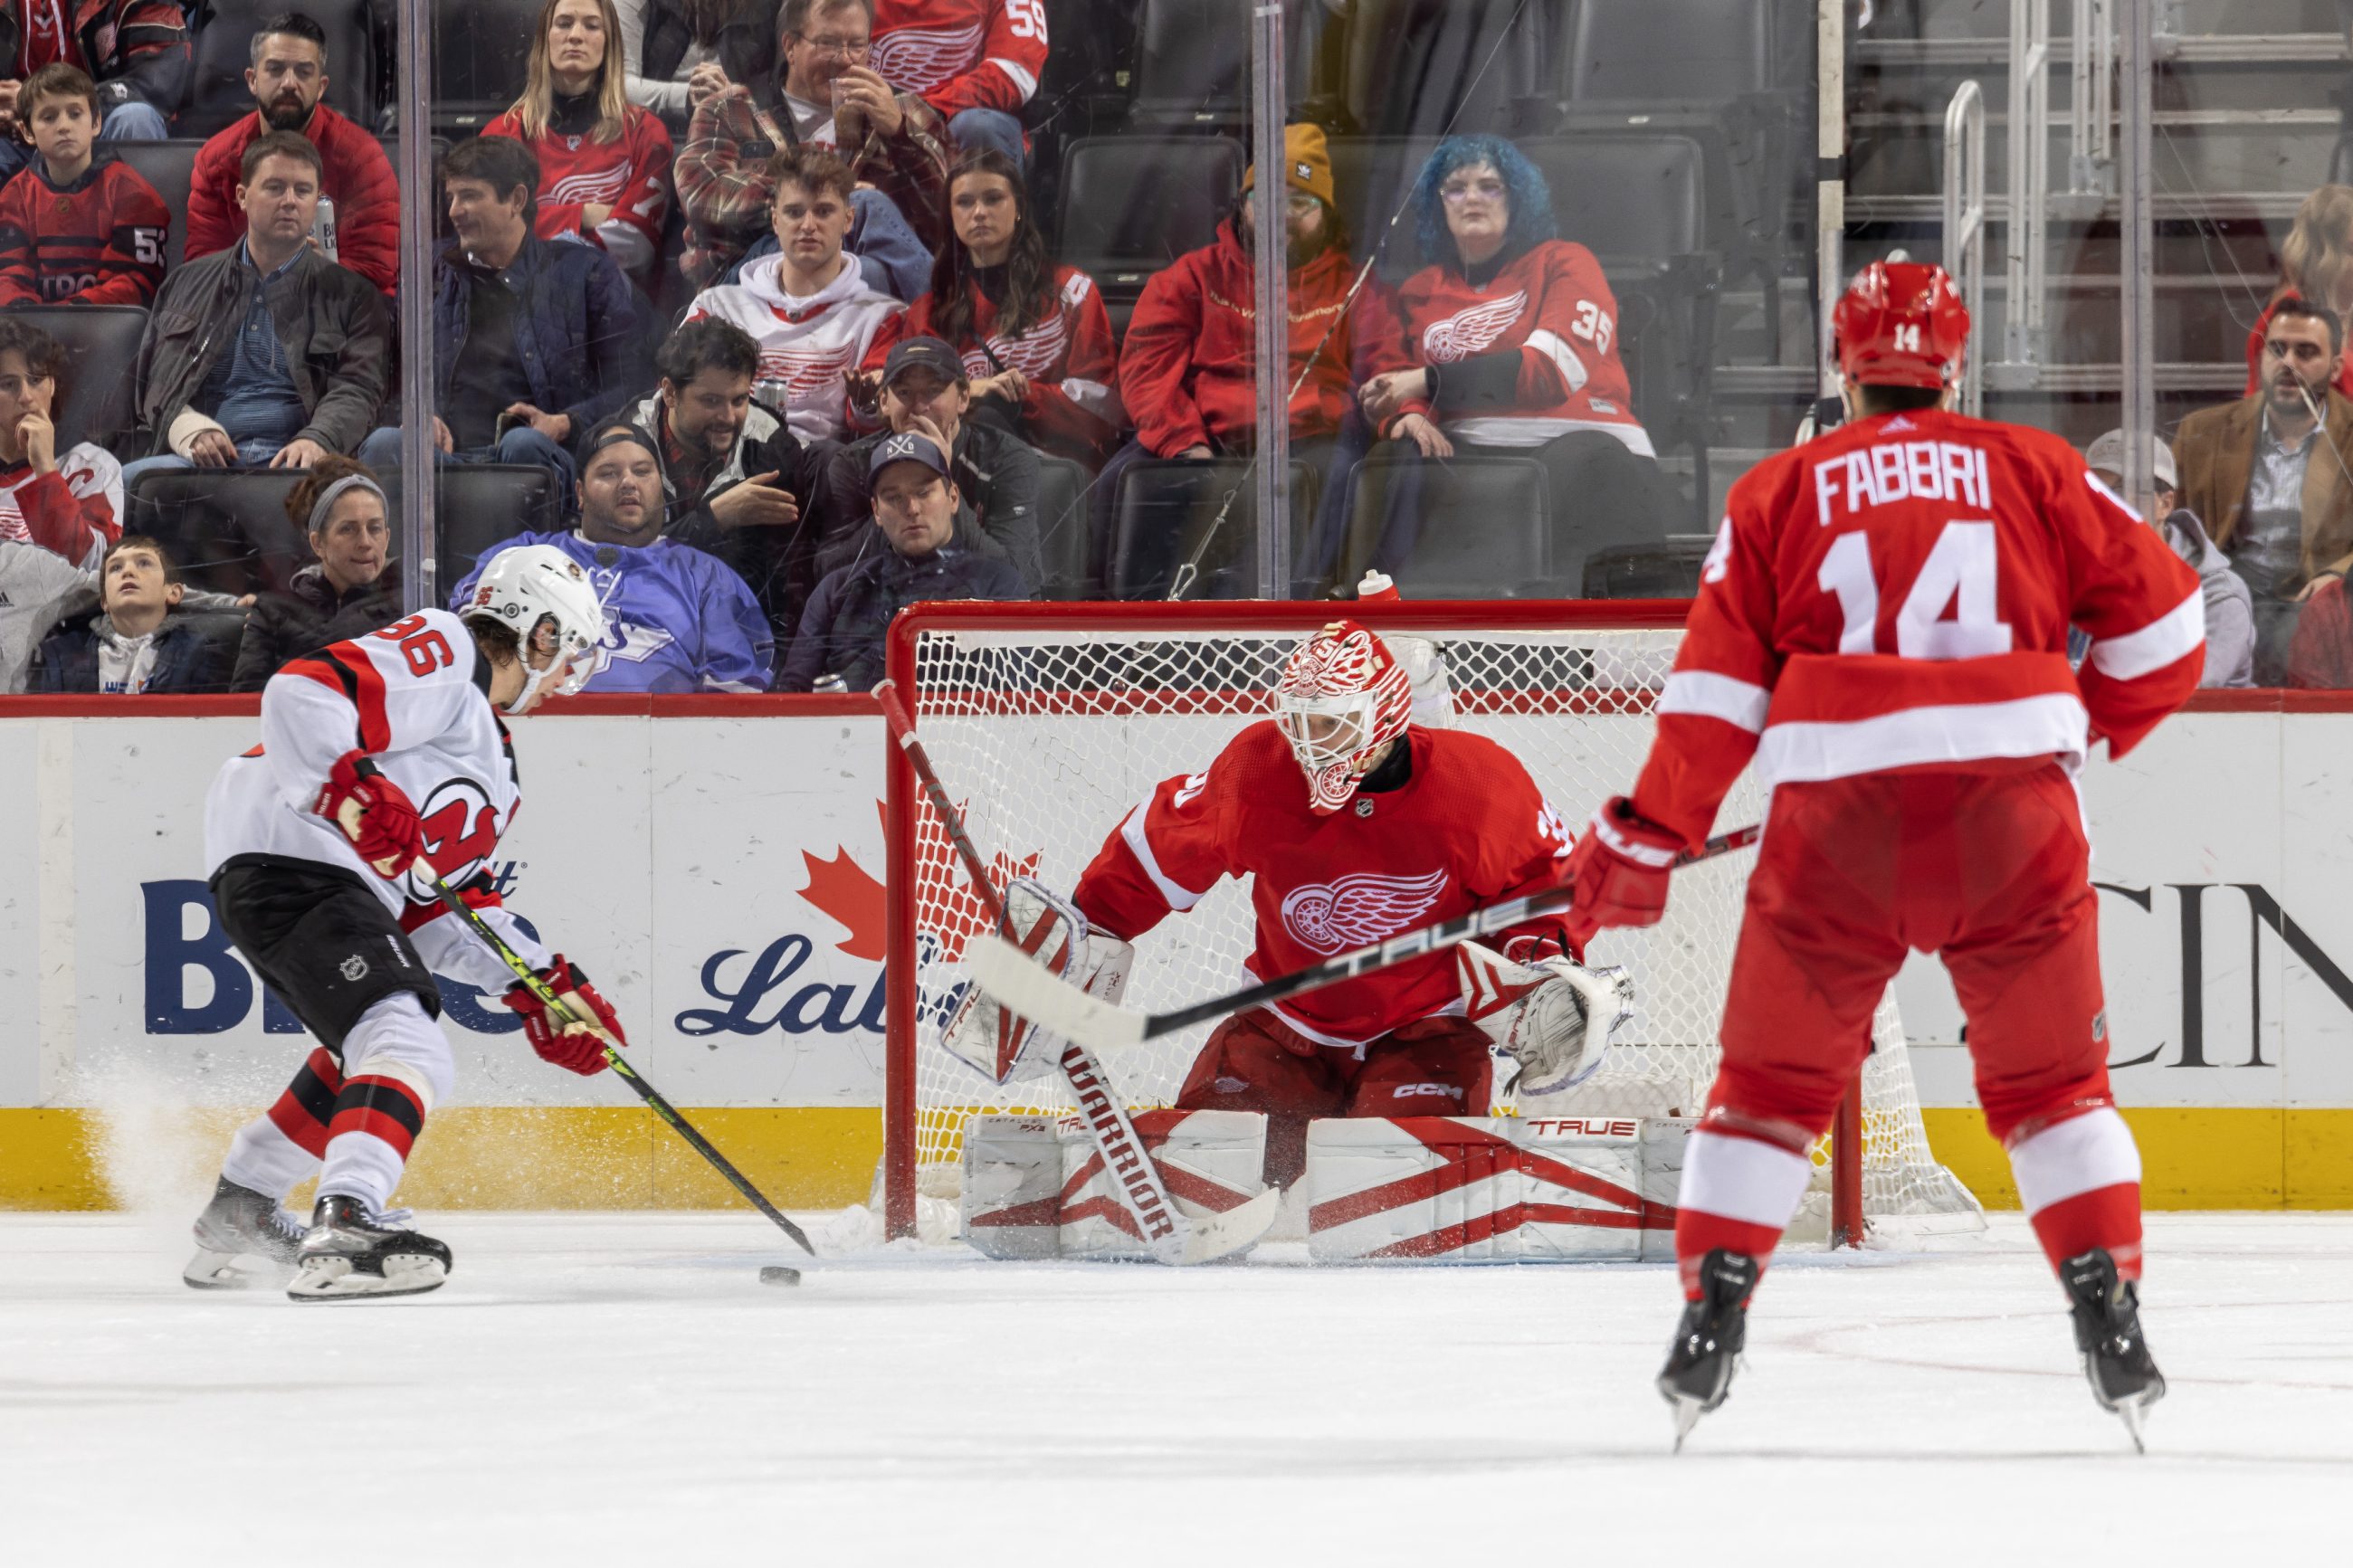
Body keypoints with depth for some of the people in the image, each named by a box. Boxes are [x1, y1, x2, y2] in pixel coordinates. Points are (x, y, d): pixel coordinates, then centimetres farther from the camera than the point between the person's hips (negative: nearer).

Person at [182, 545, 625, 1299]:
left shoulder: (490, 750, 27)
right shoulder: (438, 656, -5)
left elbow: (444, 901, 24)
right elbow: (301, 694, -19)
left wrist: (545, 985, 16)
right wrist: (355, 789, -32)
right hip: (289, 863, -11)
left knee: (365, 1050, 30)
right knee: (409, 1054, -24)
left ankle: (237, 1216, 41)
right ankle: (345, 1229, -42)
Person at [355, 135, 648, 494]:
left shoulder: (585, 273, 15)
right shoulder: (436, 275, 26)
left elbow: (628, 386, 8)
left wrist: (564, 424, -10)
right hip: (448, 456, 2)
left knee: (523, 444, -40)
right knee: (383, 444, -31)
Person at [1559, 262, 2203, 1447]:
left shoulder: (1778, 492, 10)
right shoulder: (2035, 471, 11)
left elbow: (1718, 685, 4)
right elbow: (2162, 617, 9)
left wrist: (1645, 837, 7)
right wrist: (2092, 724, 26)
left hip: (1835, 813, 0)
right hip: (2013, 808, 0)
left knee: (1774, 1078, 12)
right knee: (2051, 1078, 13)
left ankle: (1712, 1313, 6)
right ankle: (2109, 1316, 3)